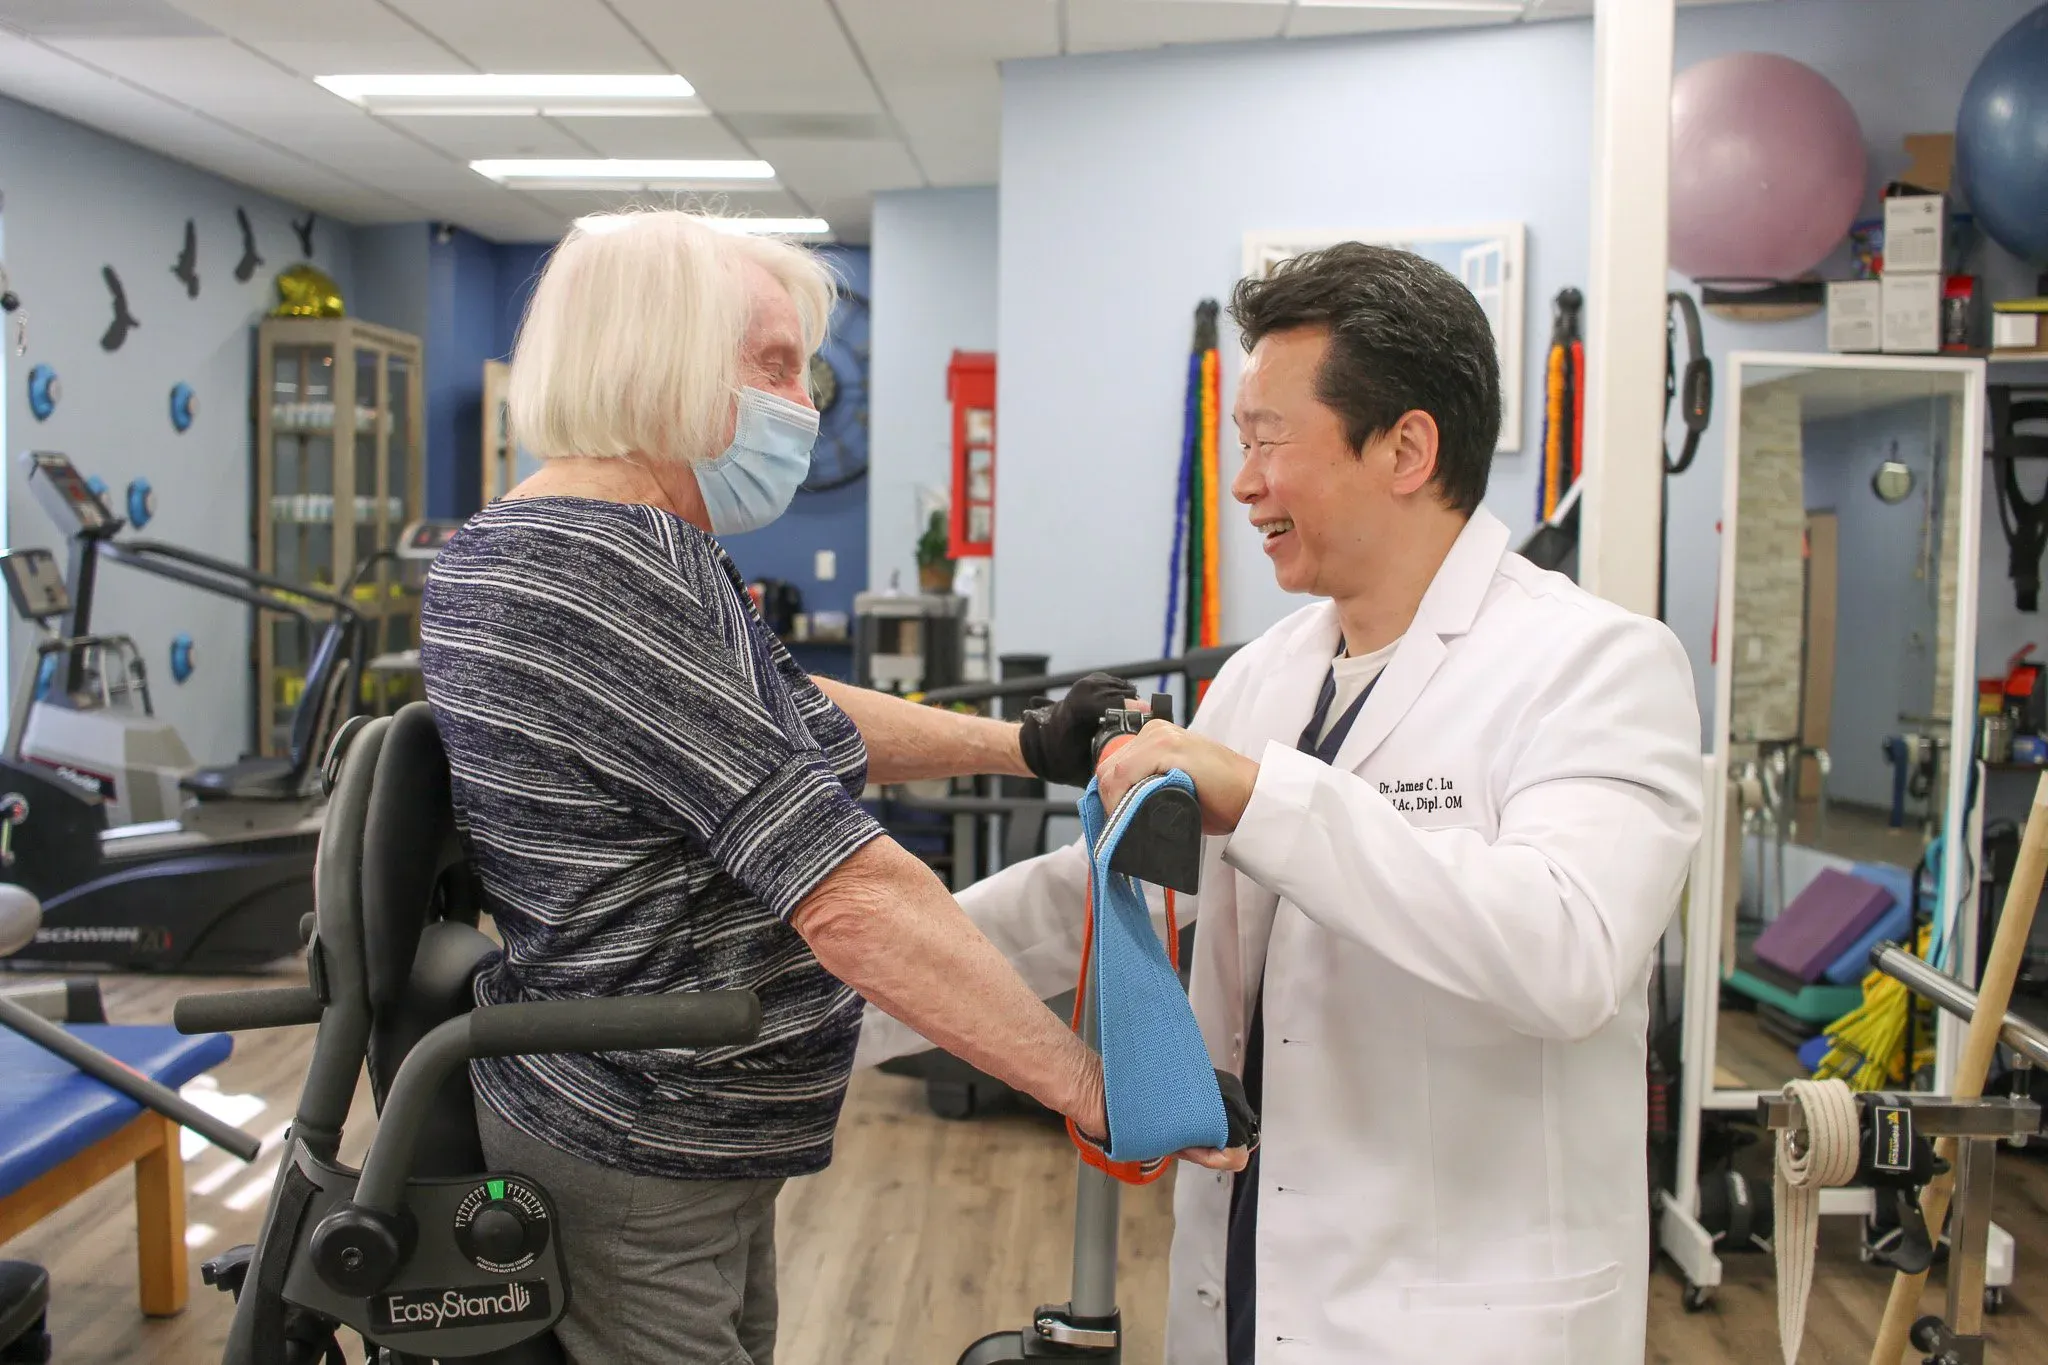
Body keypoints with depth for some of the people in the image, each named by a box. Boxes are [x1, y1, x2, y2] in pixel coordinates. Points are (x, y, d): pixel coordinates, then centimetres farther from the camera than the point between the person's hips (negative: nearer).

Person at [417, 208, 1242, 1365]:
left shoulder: (535, 541, 8)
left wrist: (1029, 746, 12)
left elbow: (792, 715, 18)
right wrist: (1094, 1089, -23)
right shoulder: (615, 576, -25)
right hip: (635, 1180, -10)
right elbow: (855, 900, -28)